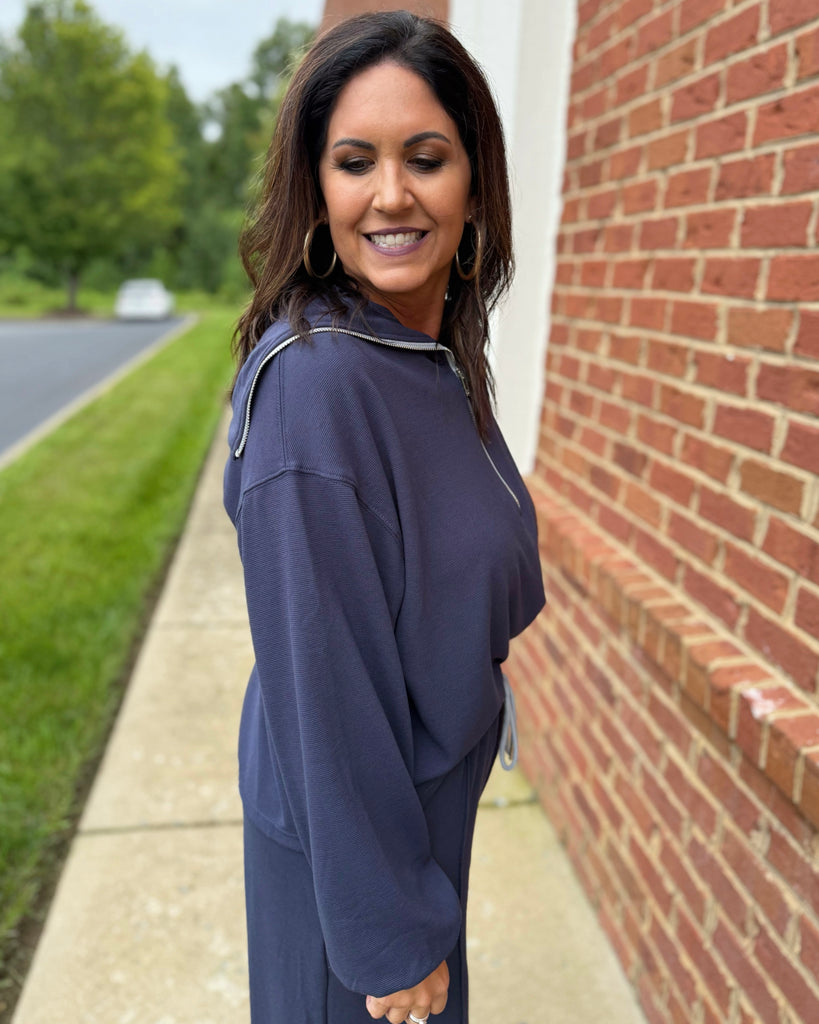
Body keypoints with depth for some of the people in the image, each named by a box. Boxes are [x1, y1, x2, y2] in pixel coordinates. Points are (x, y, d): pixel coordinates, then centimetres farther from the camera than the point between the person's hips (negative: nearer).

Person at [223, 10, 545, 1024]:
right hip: (343, 826, -7)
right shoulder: (312, 377, -28)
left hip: (432, 793, 8)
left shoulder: (439, 355, -2)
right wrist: (391, 934, -16)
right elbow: (322, 683, -26)